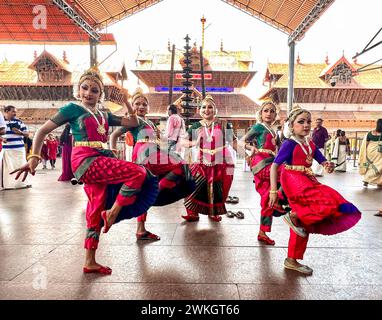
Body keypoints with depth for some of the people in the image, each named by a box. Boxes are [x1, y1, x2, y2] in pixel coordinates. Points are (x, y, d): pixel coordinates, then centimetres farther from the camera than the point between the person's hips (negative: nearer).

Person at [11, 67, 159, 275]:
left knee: (96, 212, 7)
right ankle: (112, 213, -5)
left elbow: (133, 123, 19)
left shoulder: (104, 115, 18)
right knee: (138, 173, -18)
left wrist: (126, 102, 10)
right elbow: (43, 131, -1)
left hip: (100, 161, 7)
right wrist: (34, 157, -13)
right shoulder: (73, 109, 1)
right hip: (86, 160, -7)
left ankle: (90, 262, 18)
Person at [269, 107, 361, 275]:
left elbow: (323, 161, 16)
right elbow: (274, 166, -13)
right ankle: (293, 216, -6)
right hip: (294, 180, -8)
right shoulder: (290, 144, -10)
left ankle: (292, 260, 23)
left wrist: (329, 166, -10)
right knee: (331, 203, -21)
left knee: (302, 224, 10)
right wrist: (273, 190, -19)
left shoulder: (311, 144, 12)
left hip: (307, 181, 8)